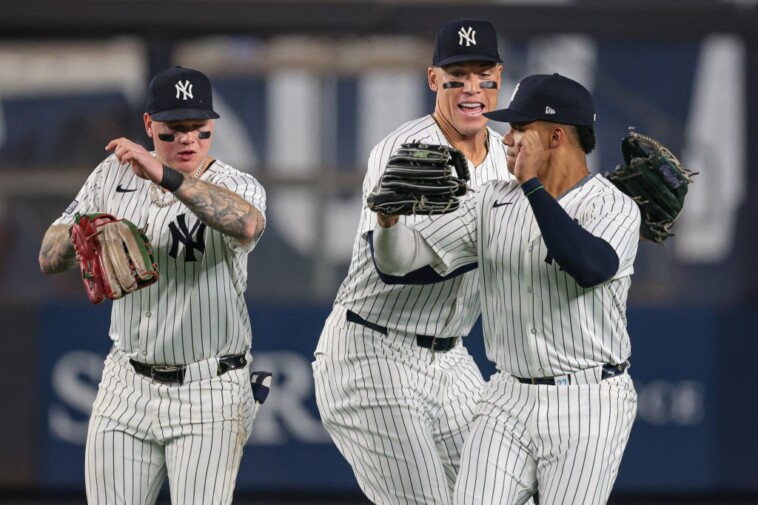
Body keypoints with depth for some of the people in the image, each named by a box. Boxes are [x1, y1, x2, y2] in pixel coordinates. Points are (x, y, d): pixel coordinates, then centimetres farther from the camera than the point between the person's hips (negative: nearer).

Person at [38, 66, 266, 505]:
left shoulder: (235, 186, -12)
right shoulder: (115, 176, 4)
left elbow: (248, 223, -37)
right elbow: (50, 259, 4)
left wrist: (163, 174, -47)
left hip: (211, 393, -4)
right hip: (128, 387, 4)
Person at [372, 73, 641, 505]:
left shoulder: (614, 207, -8)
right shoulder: (494, 203, 7)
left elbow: (590, 267, -31)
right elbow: (400, 258, 5)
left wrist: (533, 185, -28)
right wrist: (388, 219, -18)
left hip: (587, 406, -5)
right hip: (508, 403, 5)